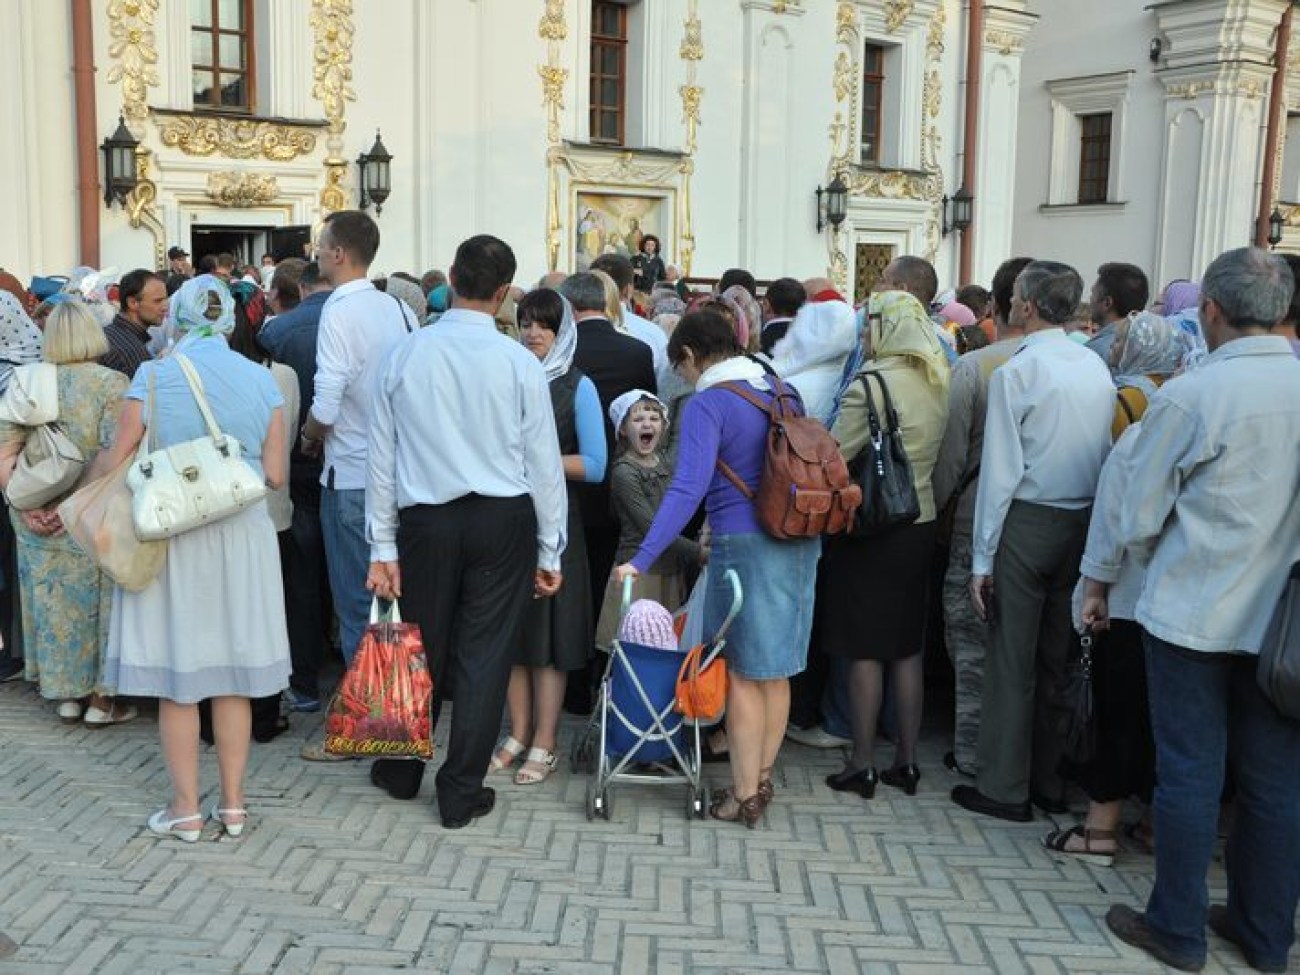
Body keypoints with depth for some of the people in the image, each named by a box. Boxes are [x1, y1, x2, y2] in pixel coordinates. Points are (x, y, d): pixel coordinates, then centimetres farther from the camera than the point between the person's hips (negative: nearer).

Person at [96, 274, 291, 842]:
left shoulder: (153, 376, -8)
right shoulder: (261, 380, -1)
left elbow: (115, 462, -7)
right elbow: (275, 475, -1)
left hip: (172, 537, -2)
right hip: (242, 538, 3)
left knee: (176, 676, 7)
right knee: (232, 677, 12)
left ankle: (186, 810, 15)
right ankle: (232, 804, 19)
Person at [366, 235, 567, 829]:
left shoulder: (406, 356, -1)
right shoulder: (520, 363, -7)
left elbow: (382, 459, 2)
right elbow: (544, 464, -3)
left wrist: (382, 546, 8)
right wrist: (550, 551, 6)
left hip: (426, 521, 2)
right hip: (504, 520, -2)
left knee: (421, 647, 16)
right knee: (484, 656, 6)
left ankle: (401, 771, 34)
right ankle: (462, 794, 16)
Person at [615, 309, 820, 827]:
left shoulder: (706, 404, -11)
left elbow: (688, 488, -21)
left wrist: (642, 559, -23)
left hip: (745, 546, -7)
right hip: (800, 542, 7)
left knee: (744, 673, 3)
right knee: (775, 671, 15)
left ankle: (745, 795, 10)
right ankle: (763, 778, 27)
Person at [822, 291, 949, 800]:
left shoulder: (871, 384, -17)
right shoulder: (937, 383, 5)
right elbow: (942, 454, 11)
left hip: (870, 529, -7)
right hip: (920, 524, 7)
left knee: (865, 650, 3)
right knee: (908, 647, 13)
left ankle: (862, 764, 11)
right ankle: (906, 760, 21)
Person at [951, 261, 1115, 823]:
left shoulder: (1015, 373, -13)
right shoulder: (1098, 369, 5)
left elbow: (1000, 470, -14)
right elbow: (1107, 455, 7)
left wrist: (982, 558, -9)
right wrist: (1096, 533, 15)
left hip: (1026, 522, -6)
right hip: (1084, 522, 6)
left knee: (1012, 658, 3)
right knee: (1058, 655, 15)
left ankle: (1005, 789, 11)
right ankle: (1050, 781, 26)